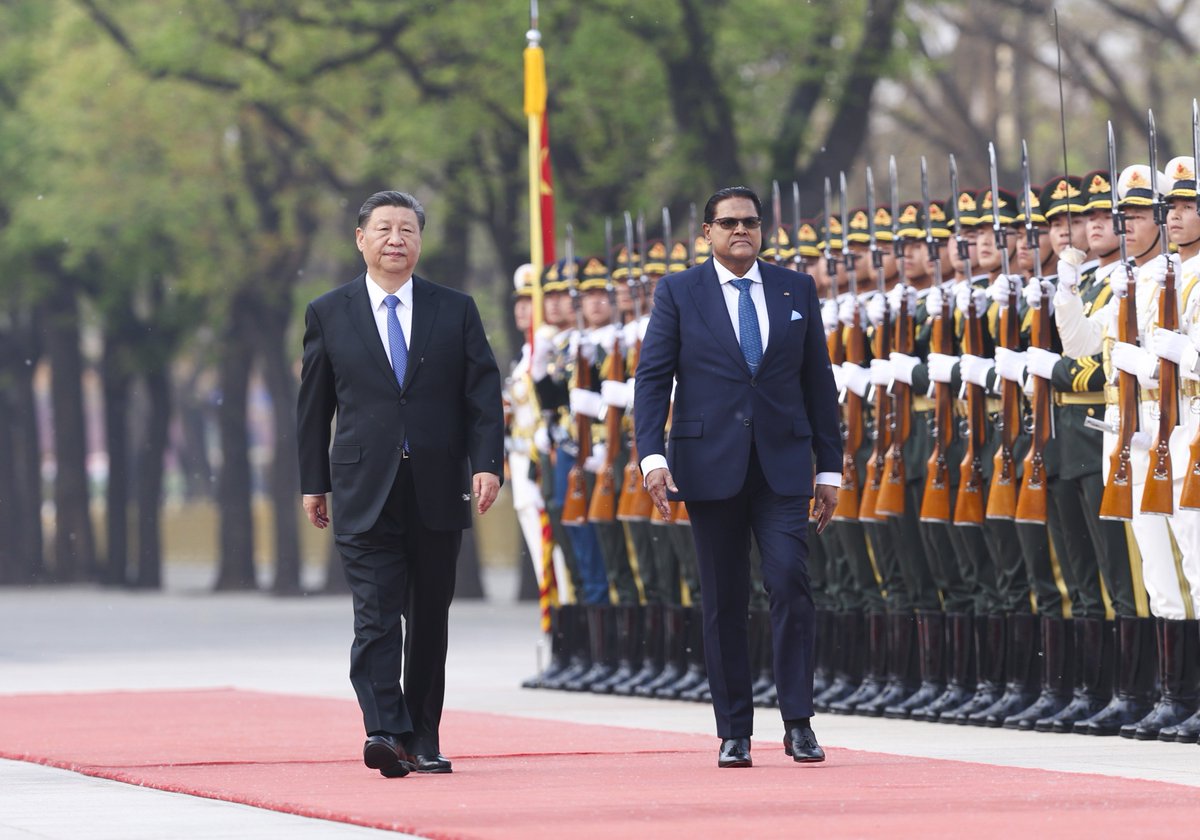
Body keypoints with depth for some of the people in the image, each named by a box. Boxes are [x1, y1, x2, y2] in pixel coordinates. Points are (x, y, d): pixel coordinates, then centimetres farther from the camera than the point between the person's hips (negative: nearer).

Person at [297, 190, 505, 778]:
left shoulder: (455, 311, 8)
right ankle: (386, 731, -22)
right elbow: (314, 404, 10)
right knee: (376, 616, -13)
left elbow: (483, 394, 5)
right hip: (365, 494, -2)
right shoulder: (329, 314, 7)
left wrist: (487, 463, -8)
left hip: (438, 490, 2)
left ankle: (423, 741, 14)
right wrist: (313, 482, 7)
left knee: (430, 620, 7)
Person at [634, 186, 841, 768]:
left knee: (791, 583, -13)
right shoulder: (678, 293, 5)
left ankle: (798, 722, -5)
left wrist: (829, 466, 8)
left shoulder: (797, 291, 10)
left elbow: (818, 381, 12)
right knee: (723, 600, 2)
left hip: (783, 464, 1)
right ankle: (733, 732, 8)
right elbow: (652, 378, 1)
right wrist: (652, 456, -11)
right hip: (710, 466, -1)